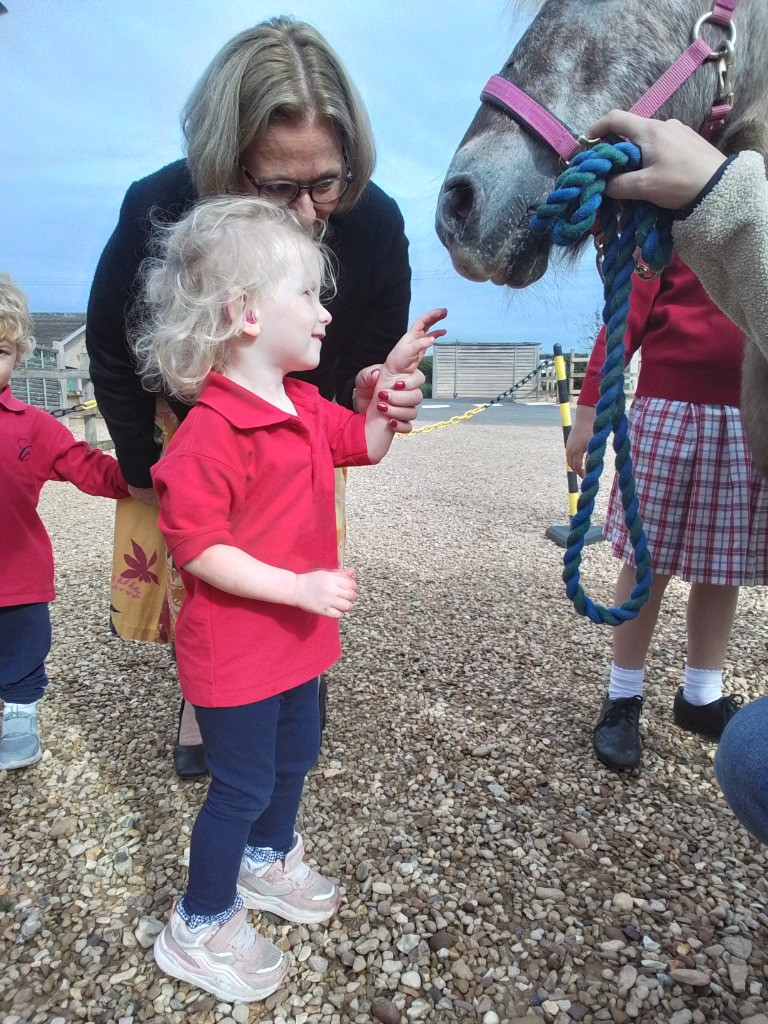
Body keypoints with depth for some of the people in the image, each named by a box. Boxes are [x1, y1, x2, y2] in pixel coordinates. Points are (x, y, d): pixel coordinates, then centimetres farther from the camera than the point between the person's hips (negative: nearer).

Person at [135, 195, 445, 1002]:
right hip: (234, 650, -9)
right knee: (242, 785, 7)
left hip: (294, 636, 9)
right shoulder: (211, 432, -26)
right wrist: (298, 587, -29)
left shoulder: (305, 406, 4)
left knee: (295, 755, 25)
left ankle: (268, 861, 52)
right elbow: (197, 547, -27)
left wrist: (394, 374, 4)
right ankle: (200, 928, 31)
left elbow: (365, 443, 18)